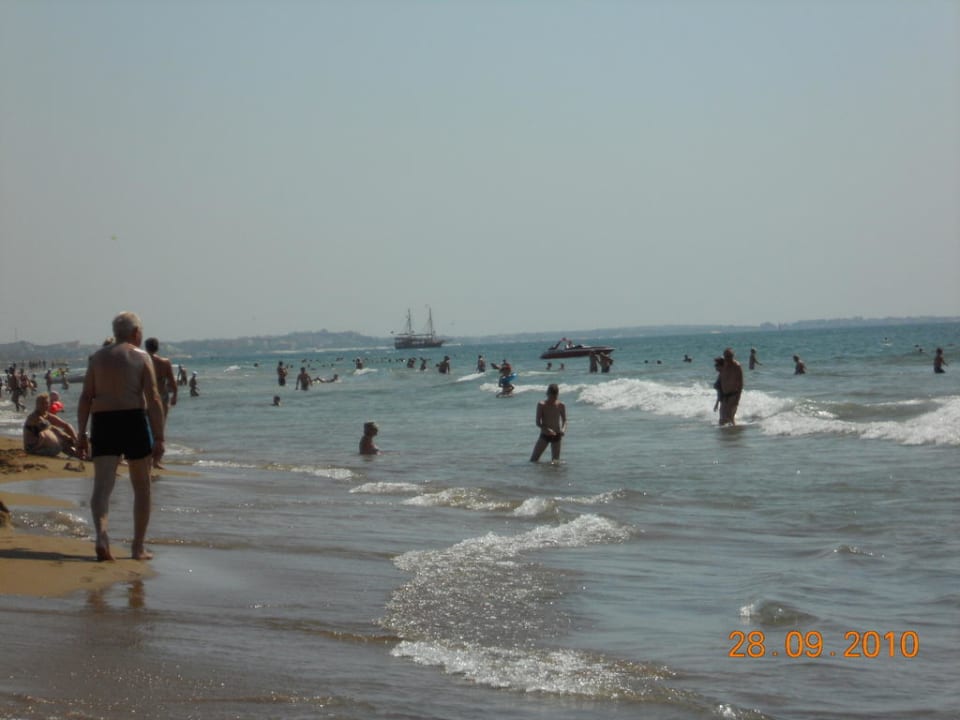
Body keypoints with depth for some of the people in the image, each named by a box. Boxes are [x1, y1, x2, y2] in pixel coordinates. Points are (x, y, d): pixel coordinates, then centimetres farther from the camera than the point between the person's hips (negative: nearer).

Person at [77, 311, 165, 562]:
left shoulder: (97, 357, 11)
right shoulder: (141, 357, 0)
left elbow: (86, 398, 6)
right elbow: (153, 400, -7)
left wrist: (82, 435, 10)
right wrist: (159, 438, -6)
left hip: (102, 422, 3)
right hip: (134, 421, -3)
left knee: (102, 486, -3)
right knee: (141, 487, 11)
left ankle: (101, 534, -28)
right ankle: (138, 548, 14)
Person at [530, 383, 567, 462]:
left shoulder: (561, 406, -5)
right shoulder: (541, 405, -10)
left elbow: (564, 421, 1)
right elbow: (538, 423, -14)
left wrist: (563, 429, -22)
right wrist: (547, 429, -33)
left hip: (556, 436, 1)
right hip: (544, 435, -1)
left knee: (556, 462, 4)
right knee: (533, 460, -5)